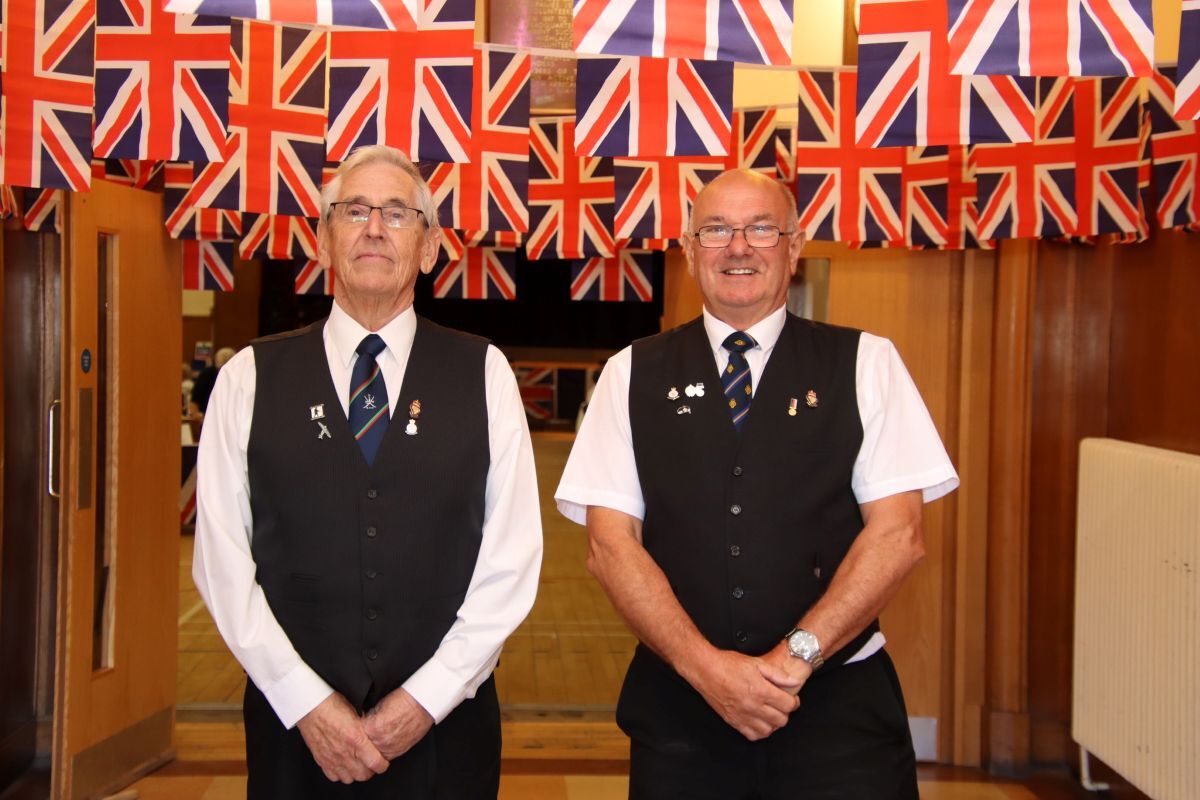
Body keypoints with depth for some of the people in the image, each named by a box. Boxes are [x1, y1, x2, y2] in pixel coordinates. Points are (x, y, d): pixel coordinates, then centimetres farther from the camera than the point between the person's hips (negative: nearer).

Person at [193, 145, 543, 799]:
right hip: (295, 728, 0)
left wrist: (426, 697, -8)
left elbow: (513, 556, -2)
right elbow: (223, 557, -2)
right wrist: (308, 702, -8)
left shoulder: (482, 373, 1)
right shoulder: (249, 379, 1)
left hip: (444, 723, 0)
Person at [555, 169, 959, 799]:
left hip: (840, 706, -1)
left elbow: (897, 534, -4)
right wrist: (706, 666, -12)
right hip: (677, 704, 1)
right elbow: (610, 545, -2)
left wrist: (797, 655, -12)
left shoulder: (865, 364, 1)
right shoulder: (633, 376, 3)